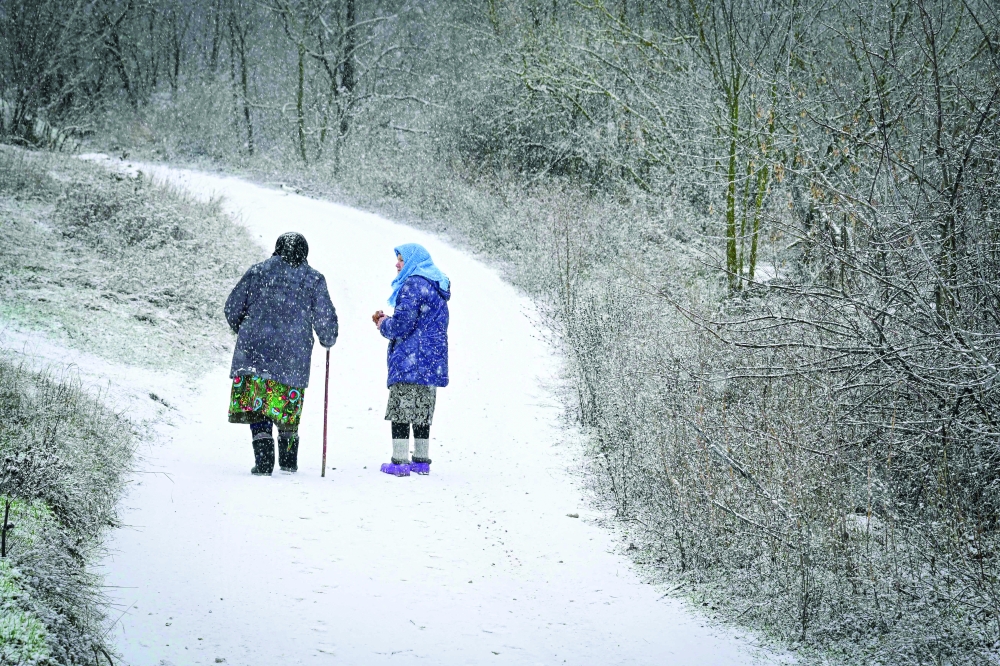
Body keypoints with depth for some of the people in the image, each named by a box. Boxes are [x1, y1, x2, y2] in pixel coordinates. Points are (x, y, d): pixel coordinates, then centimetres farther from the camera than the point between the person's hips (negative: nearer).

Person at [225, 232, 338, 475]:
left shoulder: (257, 271, 5)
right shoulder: (314, 279, 4)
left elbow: (233, 307, 7)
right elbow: (325, 318, 2)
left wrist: (243, 331, 26)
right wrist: (328, 340, 23)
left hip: (254, 349, -1)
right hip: (293, 356, 1)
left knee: (257, 408, 3)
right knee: (287, 409, 15)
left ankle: (264, 462, -7)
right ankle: (289, 460, 22)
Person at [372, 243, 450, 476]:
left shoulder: (412, 285, -13)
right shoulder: (438, 287, 18)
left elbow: (403, 323, -19)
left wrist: (384, 325, 2)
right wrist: (388, 320, 18)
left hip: (409, 362, -9)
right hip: (433, 361, 9)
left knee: (401, 409, -5)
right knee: (423, 411, 13)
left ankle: (400, 462, -7)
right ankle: (422, 461, 16)